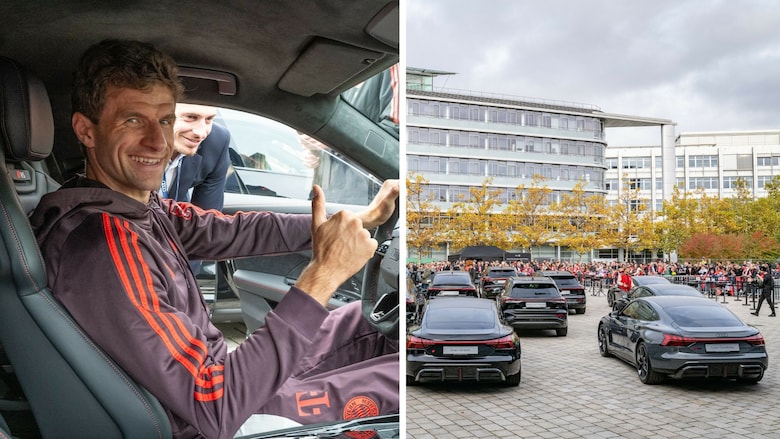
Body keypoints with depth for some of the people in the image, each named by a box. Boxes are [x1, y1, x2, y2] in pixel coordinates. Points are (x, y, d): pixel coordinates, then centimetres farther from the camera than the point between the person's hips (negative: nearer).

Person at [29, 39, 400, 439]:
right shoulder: (101, 244, -32)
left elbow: (235, 232, 3)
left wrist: (357, 219, 1)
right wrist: (323, 276, -34)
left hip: (217, 365, 8)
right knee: (397, 375, -1)